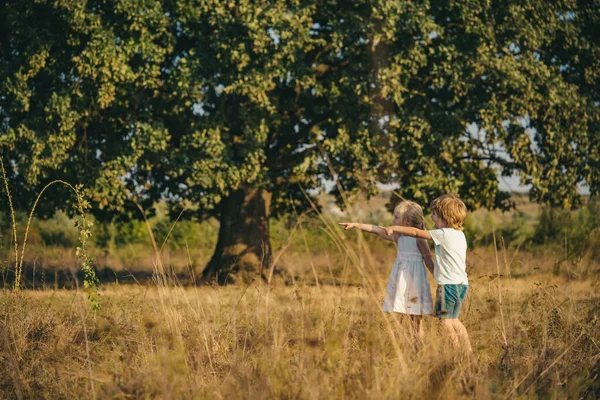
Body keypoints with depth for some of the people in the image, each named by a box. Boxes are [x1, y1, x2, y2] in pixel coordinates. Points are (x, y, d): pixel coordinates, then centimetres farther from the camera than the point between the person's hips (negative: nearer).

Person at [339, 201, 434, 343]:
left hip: (414, 278, -6)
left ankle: (420, 345, 1)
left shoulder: (419, 238, -10)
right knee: (411, 316, 6)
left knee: (416, 317, -3)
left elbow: (429, 261, -7)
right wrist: (355, 225, 6)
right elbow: (376, 230, 8)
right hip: (402, 279, 6)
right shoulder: (399, 237, 8)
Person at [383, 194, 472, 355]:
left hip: (448, 284, -9)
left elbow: (416, 232, -12)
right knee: (453, 320, 18)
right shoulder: (459, 234, 13)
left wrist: (394, 228, -2)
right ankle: (467, 351, 18)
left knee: (445, 320, -3)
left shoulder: (444, 234, -13)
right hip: (462, 283, 9)